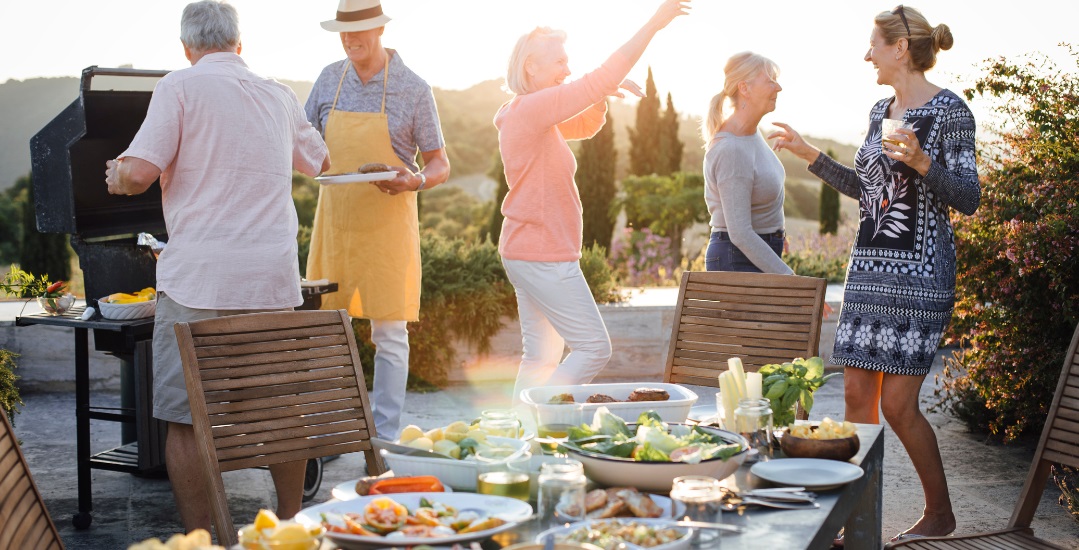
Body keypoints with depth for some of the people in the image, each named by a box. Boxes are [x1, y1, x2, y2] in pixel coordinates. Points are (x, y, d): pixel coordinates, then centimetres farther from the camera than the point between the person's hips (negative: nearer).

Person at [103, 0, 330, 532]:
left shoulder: (181, 87, -2)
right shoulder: (278, 95, 14)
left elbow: (139, 173, -11)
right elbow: (320, 161, 31)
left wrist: (115, 175, 12)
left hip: (200, 276, -5)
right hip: (274, 275, 5)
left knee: (185, 418, 3)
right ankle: (291, 525, 24)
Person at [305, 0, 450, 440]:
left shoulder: (413, 89, -6)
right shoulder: (329, 79, 6)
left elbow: (440, 164, -2)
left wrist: (414, 181, -23)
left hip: (387, 222, -4)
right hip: (334, 220, 4)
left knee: (389, 332, -1)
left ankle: (385, 438, 7)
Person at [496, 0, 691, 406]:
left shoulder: (532, 113, 13)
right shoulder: (530, 109, -17)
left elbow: (586, 125, 24)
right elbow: (600, 80, -21)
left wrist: (603, 95, 2)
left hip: (528, 253, 10)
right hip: (544, 255, -10)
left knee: (542, 357, 11)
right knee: (594, 347, -6)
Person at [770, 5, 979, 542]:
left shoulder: (949, 110, -8)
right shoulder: (881, 111, 14)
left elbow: (968, 199, -12)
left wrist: (922, 162, -27)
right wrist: (810, 154, 21)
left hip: (918, 271, -7)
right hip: (869, 264, 7)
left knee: (897, 403, -6)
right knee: (857, 397, 5)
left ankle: (939, 513, 13)